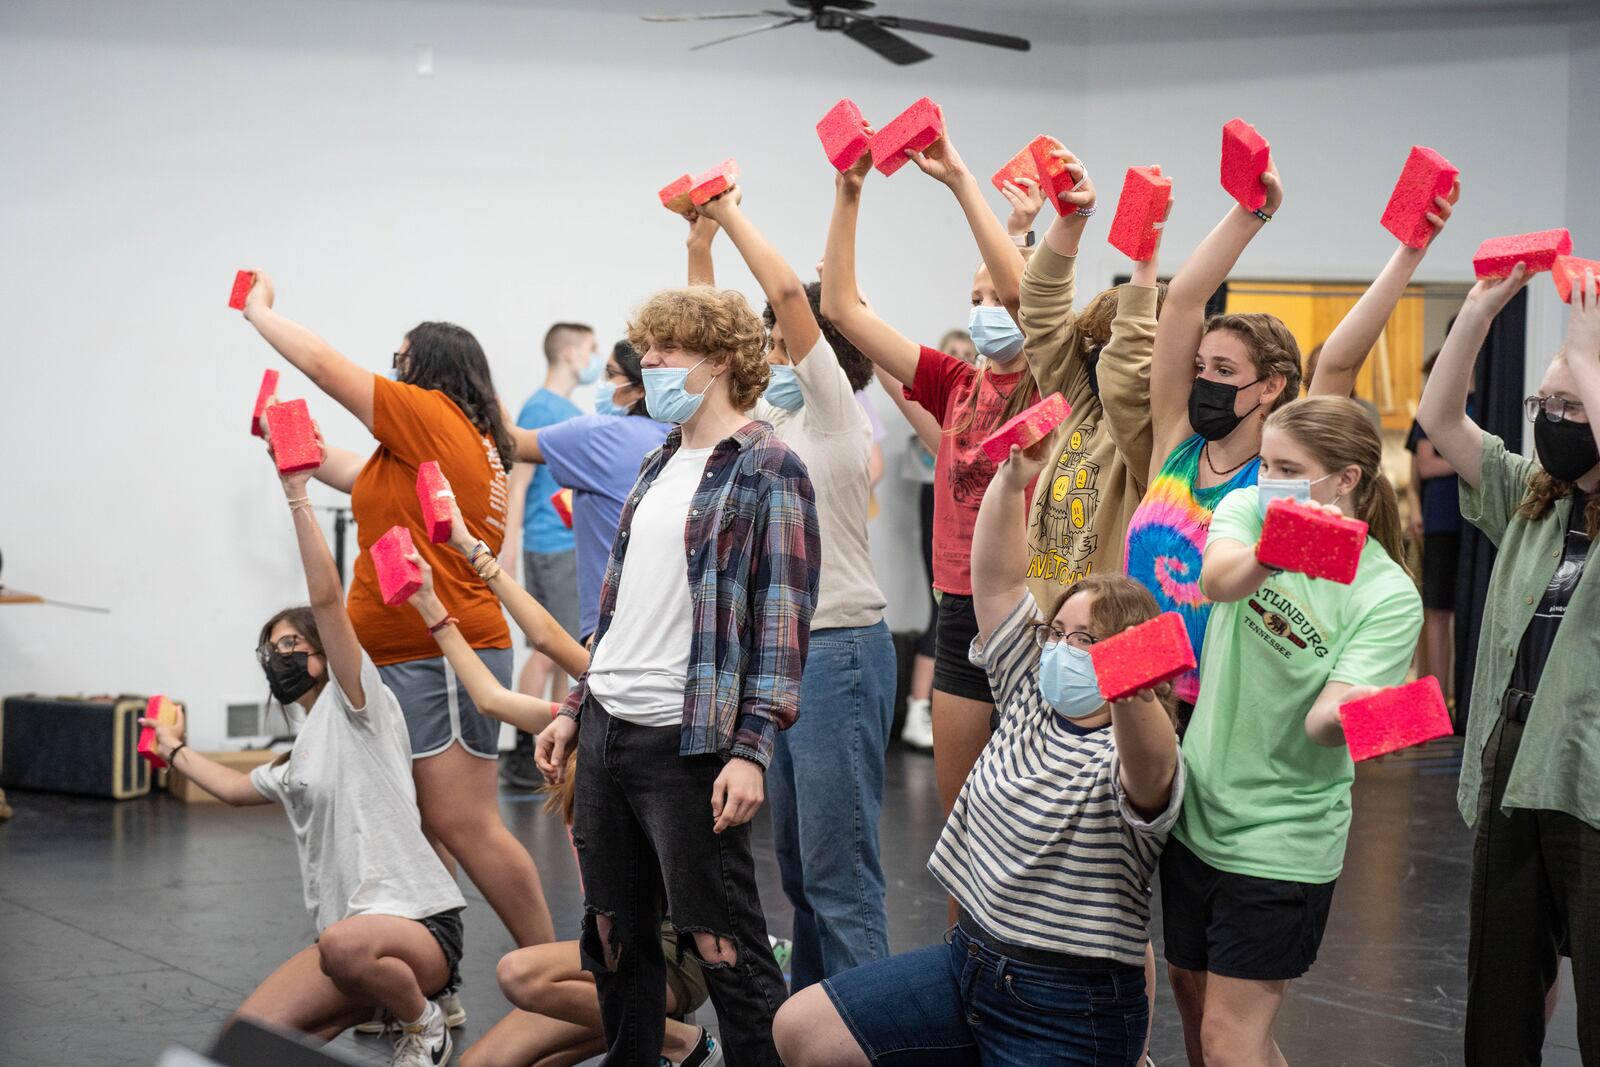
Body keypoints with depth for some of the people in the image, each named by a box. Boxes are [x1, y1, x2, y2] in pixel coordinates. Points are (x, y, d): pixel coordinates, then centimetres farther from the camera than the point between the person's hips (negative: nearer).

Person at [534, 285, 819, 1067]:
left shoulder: (766, 469, -9)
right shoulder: (660, 463, 15)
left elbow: (783, 621, -14)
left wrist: (751, 751, -20)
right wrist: (575, 708, 18)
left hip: (688, 739, -8)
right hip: (607, 731, 8)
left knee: (720, 941, -4)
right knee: (613, 934, 13)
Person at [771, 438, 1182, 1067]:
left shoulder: (1128, 757, -16)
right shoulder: (1028, 698, 7)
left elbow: (1149, 769, -42)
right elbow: (998, 582, 1)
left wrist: (1133, 689, -64)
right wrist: (1012, 481, -15)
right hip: (967, 960, 7)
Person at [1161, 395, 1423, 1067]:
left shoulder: (1388, 597, -15)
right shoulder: (1248, 509, -4)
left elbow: (1323, 724, -24)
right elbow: (1217, 579, -28)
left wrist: (1346, 714, -49)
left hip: (1282, 833, -5)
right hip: (1198, 807, 5)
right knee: (1194, 1001, 18)